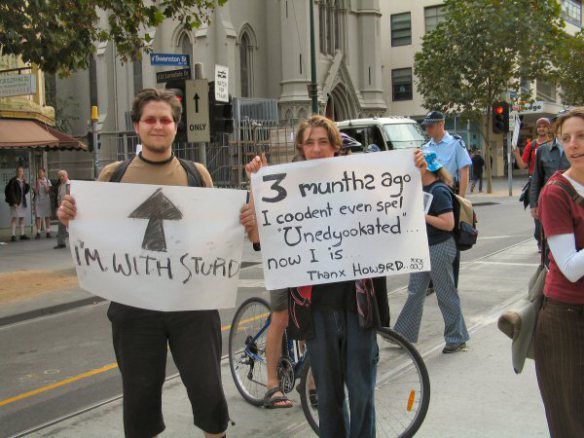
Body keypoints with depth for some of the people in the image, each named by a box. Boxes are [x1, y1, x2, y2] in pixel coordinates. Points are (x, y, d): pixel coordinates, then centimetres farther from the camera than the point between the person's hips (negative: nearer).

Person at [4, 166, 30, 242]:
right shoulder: (13, 180, -7)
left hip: (22, 202, 7)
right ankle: (13, 235, -8)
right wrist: (14, 202, -18)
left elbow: (26, 190, 13)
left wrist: (26, 183, -1)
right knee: (15, 218, -8)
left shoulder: (23, 181, 12)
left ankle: (22, 234, 16)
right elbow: (11, 192, -11)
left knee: (22, 218, 10)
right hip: (15, 202, -7)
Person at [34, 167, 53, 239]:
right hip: (38, 200, 0)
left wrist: (44, 184, -17)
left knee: (47, 216, 1)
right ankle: (38, 232, -4)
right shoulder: (36, 181, 4)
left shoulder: (47, 181, 5)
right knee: (38, 216, -5)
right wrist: (38, 184, -12)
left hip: (46, 199, 0)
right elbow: (36, 192, -4)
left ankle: (48, 232, 4)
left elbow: (47, 191, -5)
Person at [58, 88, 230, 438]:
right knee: (140, 398, 10)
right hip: (135, 304, 0)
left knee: (209, 392, 3)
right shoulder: (114, 174, 6)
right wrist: (70, 217, -11)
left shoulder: (196, 173, 6)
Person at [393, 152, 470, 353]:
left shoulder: (439, 191, -19)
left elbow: (448, 224, -25)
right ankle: (404, 335, 24)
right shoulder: (424, 189, 8)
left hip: (440, 248, -9)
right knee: (415, 292, 14)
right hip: (424, 246, 9)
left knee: (446, 294, 3)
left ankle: (457, 338, 18)